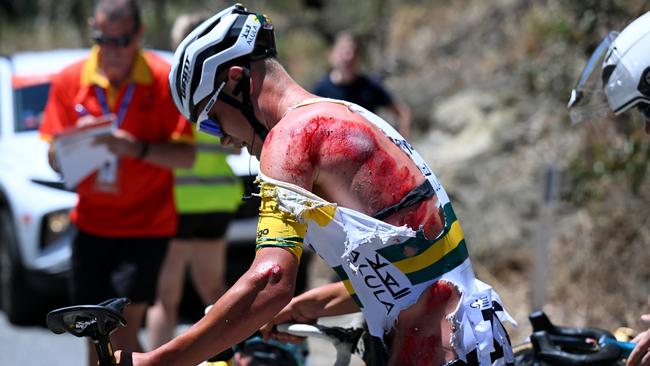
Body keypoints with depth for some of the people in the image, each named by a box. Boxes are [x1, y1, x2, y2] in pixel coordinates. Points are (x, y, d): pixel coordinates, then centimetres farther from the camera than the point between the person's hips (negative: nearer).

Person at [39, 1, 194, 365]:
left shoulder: (165, 79, -9)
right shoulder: (70, 81, 0)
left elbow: (186, 155, -12)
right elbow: (55, 159, 4)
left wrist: (136, 147, -27)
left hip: (146, 224, -4)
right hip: (91, 223, 4)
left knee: (124, 329, -14)